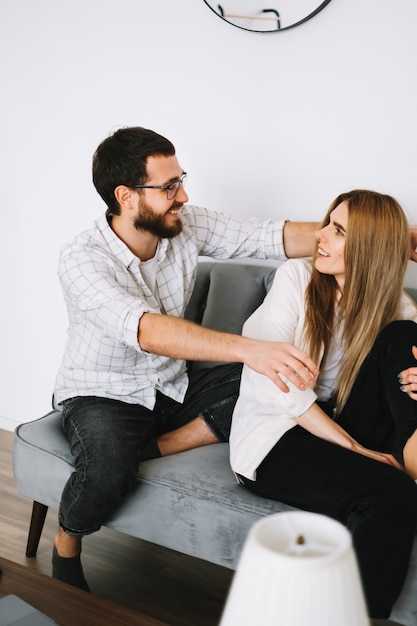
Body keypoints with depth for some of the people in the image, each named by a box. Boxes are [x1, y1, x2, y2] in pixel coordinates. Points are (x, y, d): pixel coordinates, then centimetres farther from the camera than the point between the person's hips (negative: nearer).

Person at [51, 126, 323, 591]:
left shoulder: (187, 226, -8)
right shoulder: (80, 260, -24)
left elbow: (273, 237, -12)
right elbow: (146, 331, -40)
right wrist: (248, 349, -54)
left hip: (172, 389, 5)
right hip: (102, 395, -5)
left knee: (278, 381, -16)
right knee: (107, 472, -38)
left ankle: (155, 447, -13)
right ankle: (65, 552, -4)